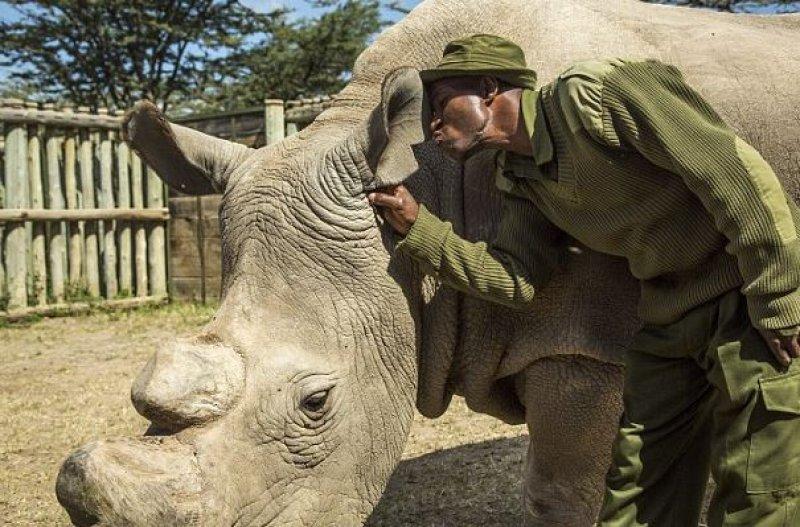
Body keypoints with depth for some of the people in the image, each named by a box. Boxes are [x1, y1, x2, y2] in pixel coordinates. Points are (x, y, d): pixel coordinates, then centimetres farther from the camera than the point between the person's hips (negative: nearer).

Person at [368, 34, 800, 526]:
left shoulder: (592, 91, -18)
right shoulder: (521, 178, 8)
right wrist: (418, 227, -3)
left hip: (756, 304, -8)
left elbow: (734, 167, -21)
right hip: (671, 319, 8)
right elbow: (515, 280, 3)